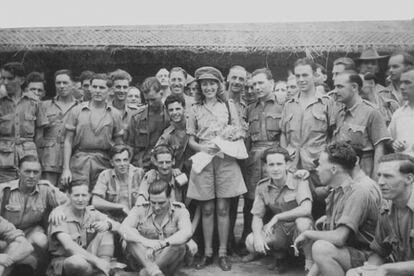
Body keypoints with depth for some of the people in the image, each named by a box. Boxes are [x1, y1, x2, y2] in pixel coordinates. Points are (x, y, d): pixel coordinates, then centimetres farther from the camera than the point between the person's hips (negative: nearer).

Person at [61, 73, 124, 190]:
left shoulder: (114, 114, 7)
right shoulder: (76, 111, 5)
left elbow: (119, 145, 8)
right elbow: (68, 141, 4)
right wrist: (66, 169, -3)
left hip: (104, 163, 1)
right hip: (79, 162, 0)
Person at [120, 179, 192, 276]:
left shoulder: (180, 211, -5)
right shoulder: (140, 210, -2)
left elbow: (186, 233, -24)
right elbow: (124, 229, -19)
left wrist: (161, 244, -40)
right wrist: (145, 241, -38)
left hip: (168, 260, -1)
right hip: (142, 257, 1)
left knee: (180, 244, -30)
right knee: (132, 239, -25)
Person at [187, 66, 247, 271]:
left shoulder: (228, 106, 8)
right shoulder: (195, 110, 9)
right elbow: (191, 140, 9)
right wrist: (202, 148, -11)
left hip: (225, 160, -1)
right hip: (203, 159, 1)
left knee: (222, 209, 1)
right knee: (207, 210, 4)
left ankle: (223, 253, 9)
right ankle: (207, 253, 13)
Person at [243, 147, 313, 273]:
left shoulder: (299, 180, -17)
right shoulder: (262, 186, -3)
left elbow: (306, 209, -32)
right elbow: (257, 217, -1)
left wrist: (276, 217, -28)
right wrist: (258, 236, -22)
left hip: (298, 229, -4)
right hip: (278, 229, 4)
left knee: (302, 221, -38)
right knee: (250, 242, -21)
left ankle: (309, 261, -11)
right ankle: (279, 255, 12)